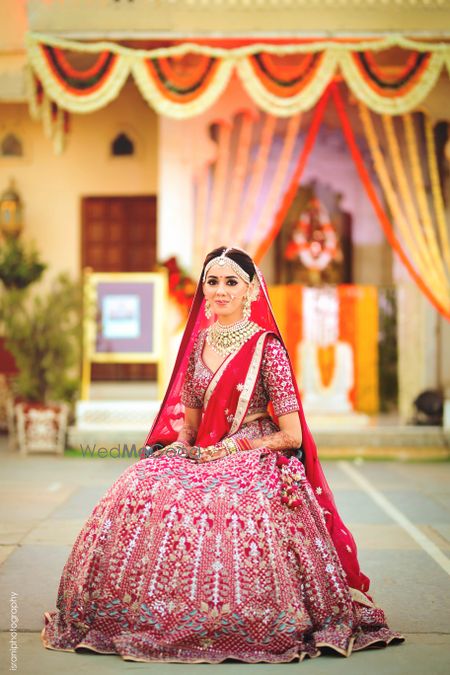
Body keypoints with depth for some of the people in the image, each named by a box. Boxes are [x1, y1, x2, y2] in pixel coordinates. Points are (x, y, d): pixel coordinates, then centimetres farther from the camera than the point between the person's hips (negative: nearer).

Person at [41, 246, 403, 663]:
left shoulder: (266, 347, -5)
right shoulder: (198, 342, 12)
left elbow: (291, 435, -8)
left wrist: (228, 449, -8)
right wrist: (178, 446, -1)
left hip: (256, 460, -5)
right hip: (203, 458, 5)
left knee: (225, 503, -37)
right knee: (142, 487, -23)